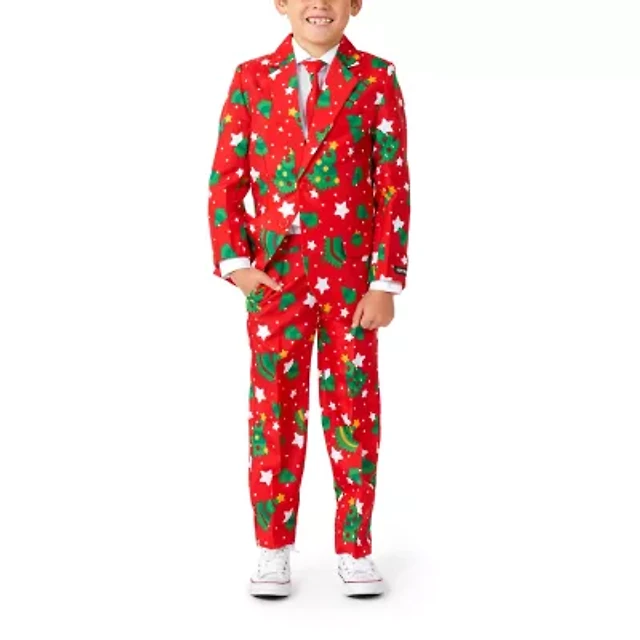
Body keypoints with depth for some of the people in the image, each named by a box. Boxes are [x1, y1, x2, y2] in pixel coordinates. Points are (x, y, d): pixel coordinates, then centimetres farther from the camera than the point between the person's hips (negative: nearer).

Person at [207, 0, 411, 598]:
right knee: (274, 412, 6)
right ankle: (273, 549, 19)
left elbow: (394, 186, -2)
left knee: (354, 411, 6)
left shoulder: (375, 79, 0)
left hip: (352, 278, -1)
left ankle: (354, 548, 19)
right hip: (275, 277, 1)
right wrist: (234, 262, -6)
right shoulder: (252, 78, 5)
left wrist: (386, 281, -7)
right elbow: (225, 179, 5)